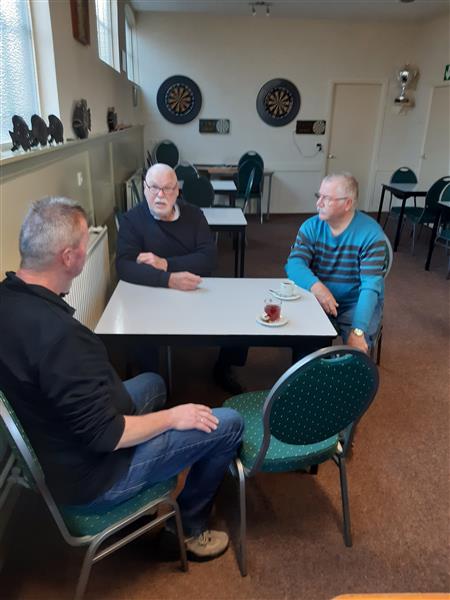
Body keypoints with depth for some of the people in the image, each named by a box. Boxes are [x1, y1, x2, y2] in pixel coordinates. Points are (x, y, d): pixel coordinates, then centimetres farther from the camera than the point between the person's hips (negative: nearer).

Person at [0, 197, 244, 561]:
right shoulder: (60, 334, -37)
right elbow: (105, 436, -28)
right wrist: (172, 417, -15)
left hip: (54, 451, 9)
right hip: (92, 476, -9)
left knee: (152, 382, 28)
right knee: (228, 425, -5)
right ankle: (191, 528, 20)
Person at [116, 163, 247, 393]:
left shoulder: (193, 214, 3)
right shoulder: (131, 220, -6)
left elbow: (209, 258, -7)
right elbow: (124, 266, -19)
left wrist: (166, 263, -20)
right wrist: (168, 279, -34)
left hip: (198, 293, 3)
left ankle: (223, 369, 13)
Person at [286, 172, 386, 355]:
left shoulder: (371, 233, -15)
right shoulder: (311, 227, -3)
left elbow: (371, 285, -22)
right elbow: (294, 264, -15)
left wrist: (358, 330, -34)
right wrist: (316, 286, -37)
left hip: (357, 303, -2)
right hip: (319, 300, 2)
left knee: (357, 344, -26)